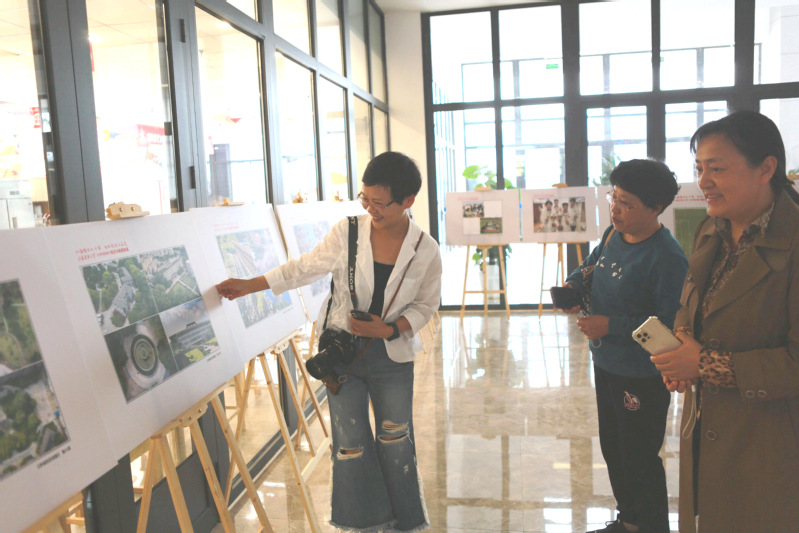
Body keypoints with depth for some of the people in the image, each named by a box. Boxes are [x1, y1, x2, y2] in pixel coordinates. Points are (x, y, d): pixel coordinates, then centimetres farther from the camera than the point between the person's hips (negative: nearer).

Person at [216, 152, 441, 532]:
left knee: (396, 443, 12)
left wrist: (391, 328, -16)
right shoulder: (347, 232, -12)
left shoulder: (425, 251, -12)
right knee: (351, 443, 9)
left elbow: (426, 304, 0)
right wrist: (249, 285, 1)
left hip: (392, 355, 0)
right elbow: (306, 267, 1)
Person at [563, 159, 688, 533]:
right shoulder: (614, 235, 1)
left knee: (639, 460, 5)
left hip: (642, 377, -9)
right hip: (606, 363, 9)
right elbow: (592, 262, 20)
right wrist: (572, 285, 0)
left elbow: (670, 324, -26)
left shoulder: (667, 257, -25)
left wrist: (610, 325, -25)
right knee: (612, 448, 23)